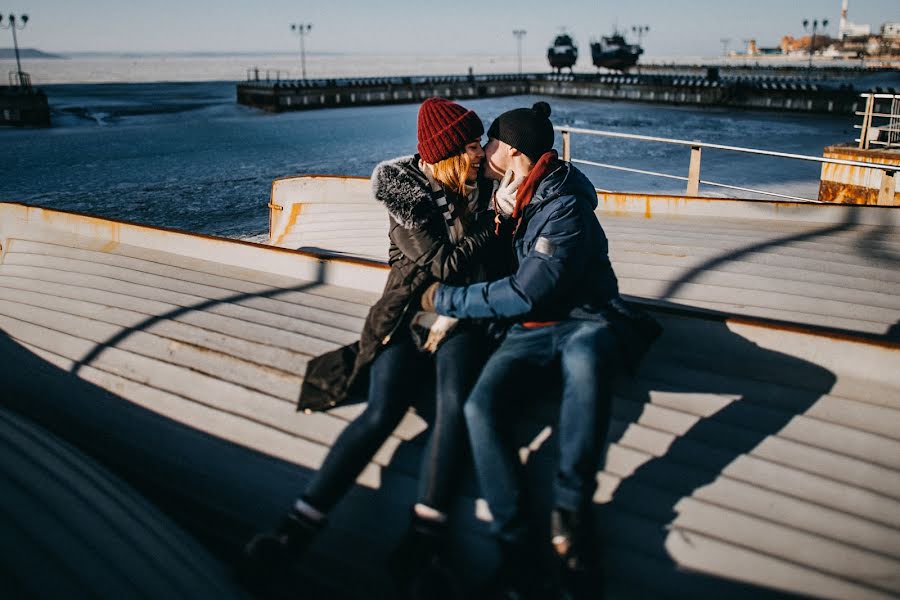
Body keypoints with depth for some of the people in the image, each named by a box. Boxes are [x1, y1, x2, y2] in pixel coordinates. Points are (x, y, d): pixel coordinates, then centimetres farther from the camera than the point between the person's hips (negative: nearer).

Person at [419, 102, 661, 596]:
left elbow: (525, 294, -20)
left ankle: (570, 505, -27)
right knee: (481, 404, -24)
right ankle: (515, 545, -22)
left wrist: (446, 299, -11)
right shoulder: (506, 197, 9)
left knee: (585, 354, -43)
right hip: (529, 328, 6)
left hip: (583, 320, -6)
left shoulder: (565, 205, -16)